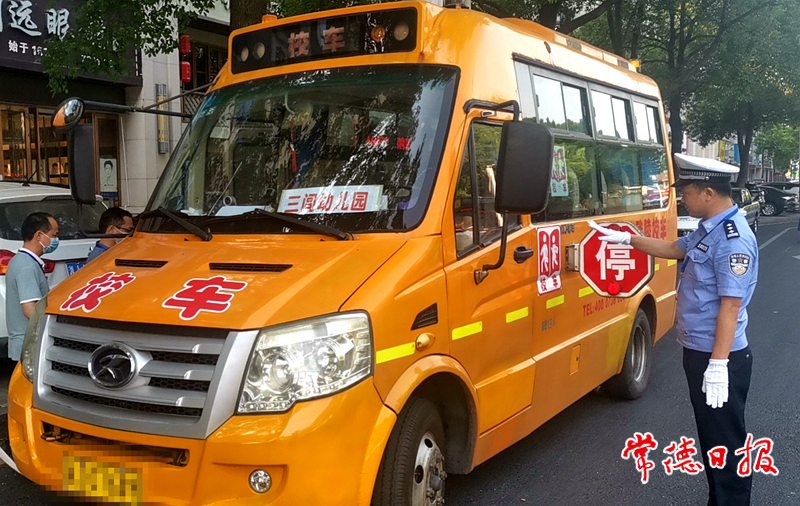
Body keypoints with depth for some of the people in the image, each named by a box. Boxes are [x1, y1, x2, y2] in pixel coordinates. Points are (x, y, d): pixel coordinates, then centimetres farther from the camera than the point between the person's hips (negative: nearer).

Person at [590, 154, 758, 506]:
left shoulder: (733, 238, -22)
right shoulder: (709, 230, 8)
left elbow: (731, 305, -25)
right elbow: (674, 249, 26)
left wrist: (718, 364, -26)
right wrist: (627, 239, 24)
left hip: (719, 359, -10)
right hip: (699, 352, 10)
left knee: (726, 443, 1)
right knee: (711, 438, 20)